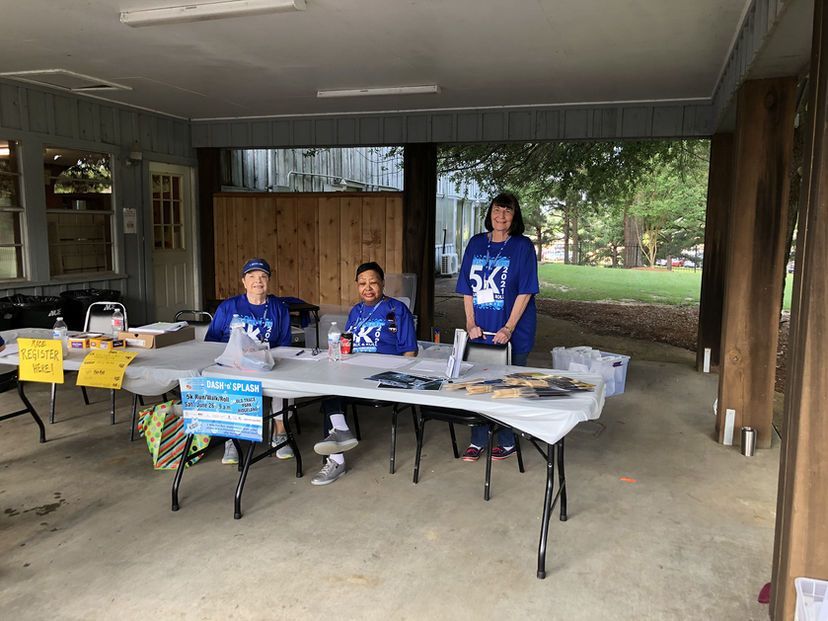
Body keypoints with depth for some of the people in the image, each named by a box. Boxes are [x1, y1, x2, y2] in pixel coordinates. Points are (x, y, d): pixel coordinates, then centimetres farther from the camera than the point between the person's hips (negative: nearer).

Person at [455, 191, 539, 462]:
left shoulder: (522, 246, -4)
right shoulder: (476, 244, 7)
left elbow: (525, 291, -9)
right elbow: (467, 288, 8)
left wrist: (508, 328, -15)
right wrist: (471, 323, -2)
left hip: (512, 331, -3)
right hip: (480, 330, 4)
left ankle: (507, 442, 21)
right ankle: (477, 441, 22)